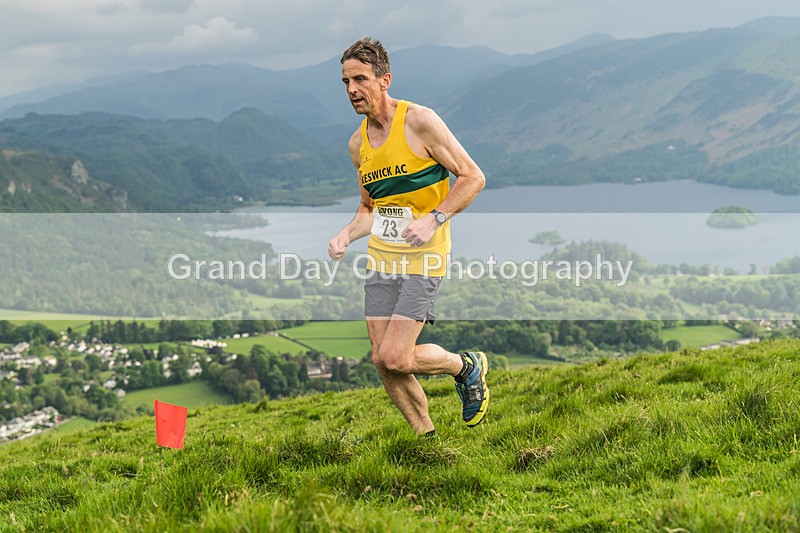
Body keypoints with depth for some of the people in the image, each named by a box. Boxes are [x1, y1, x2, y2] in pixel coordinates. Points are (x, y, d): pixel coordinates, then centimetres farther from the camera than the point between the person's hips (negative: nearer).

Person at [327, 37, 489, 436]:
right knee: (382, 361, 3)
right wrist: (346, 235, 3)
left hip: (422, 258, -6)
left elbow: (473, 177, -8)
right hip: (380, 258, 7)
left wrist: (434, 219, -20)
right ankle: (425, 436, 22)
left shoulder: (420, 121, -10)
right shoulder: (358, 142, 10)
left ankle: (467, 366, 14)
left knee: (395, 357, -14)